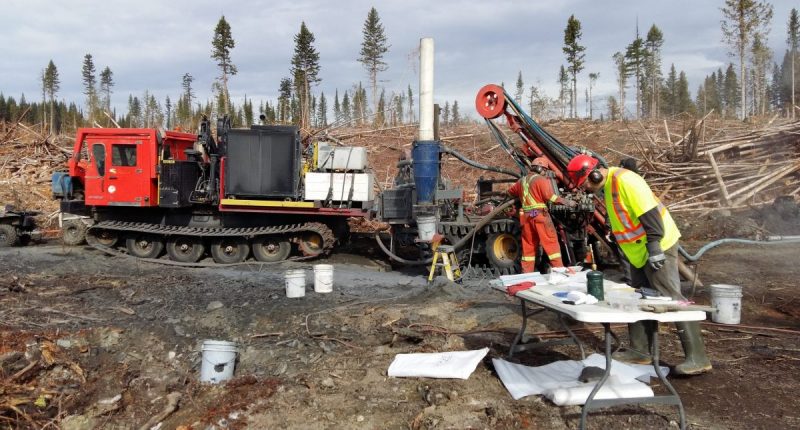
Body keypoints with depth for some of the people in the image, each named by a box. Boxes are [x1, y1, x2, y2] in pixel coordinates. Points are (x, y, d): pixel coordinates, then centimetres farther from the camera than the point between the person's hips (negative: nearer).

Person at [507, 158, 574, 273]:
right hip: (539, 214, -7)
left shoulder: (522, 180, 17)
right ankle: (559, 269, -5)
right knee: (551, 242, -3)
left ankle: (527, 273, 12)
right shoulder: (541, 179, -4)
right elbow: (550, 196, -16)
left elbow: (510, 192, 31)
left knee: (528, 245, 11)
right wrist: (566, 202, -11)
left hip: (526, 216, 7)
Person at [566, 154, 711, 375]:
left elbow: (649, 213, -24)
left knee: (672, 298, -9)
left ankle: (697, 358, -4)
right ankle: (639, 351, 23)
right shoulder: (609, 184, 12)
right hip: (640, 252, 10)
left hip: (658, 248, -10)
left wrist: (654, 246, -25)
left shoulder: (624, 180, -19)